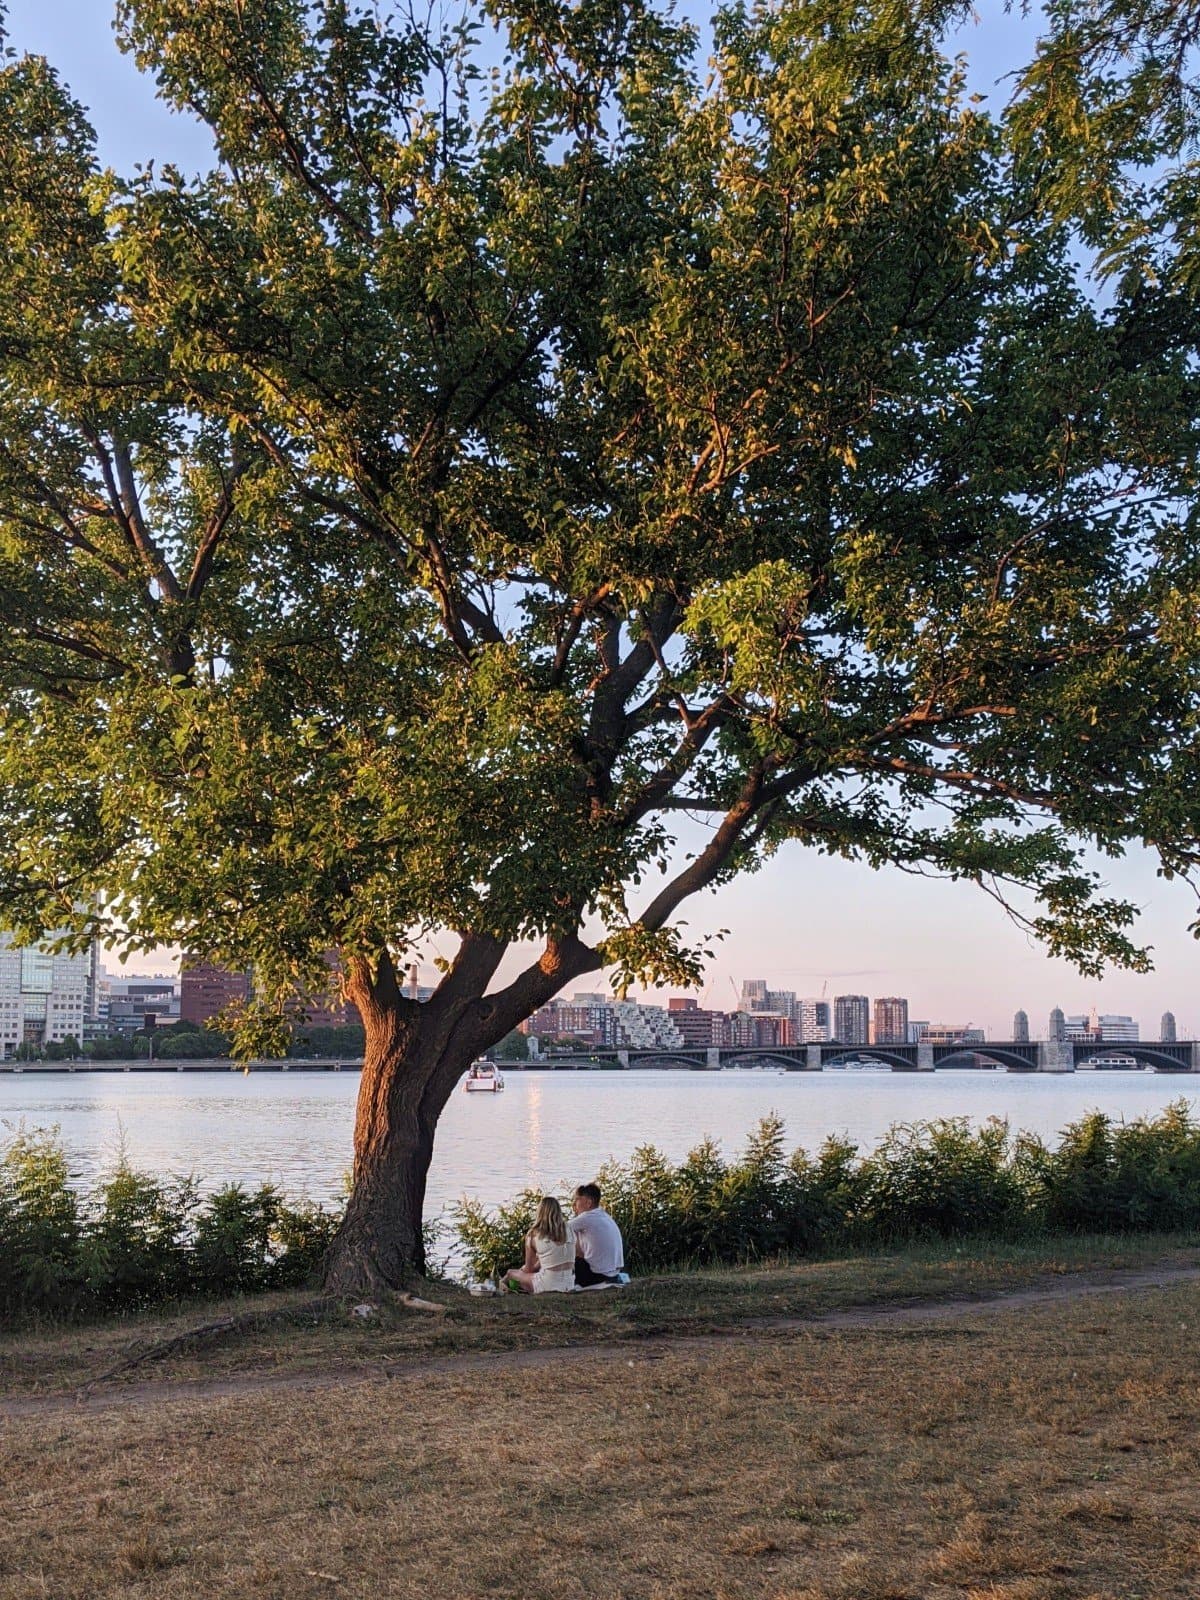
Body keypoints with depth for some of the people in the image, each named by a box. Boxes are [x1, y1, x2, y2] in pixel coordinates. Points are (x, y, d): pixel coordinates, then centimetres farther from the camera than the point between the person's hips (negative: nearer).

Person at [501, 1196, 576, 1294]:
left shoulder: (533, 1235, -7)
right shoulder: (568, 1230, 3)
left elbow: (529, 1269, 4)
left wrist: (522, 1269, 26)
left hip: (549, 1284, -5)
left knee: (510, 1272, 18)